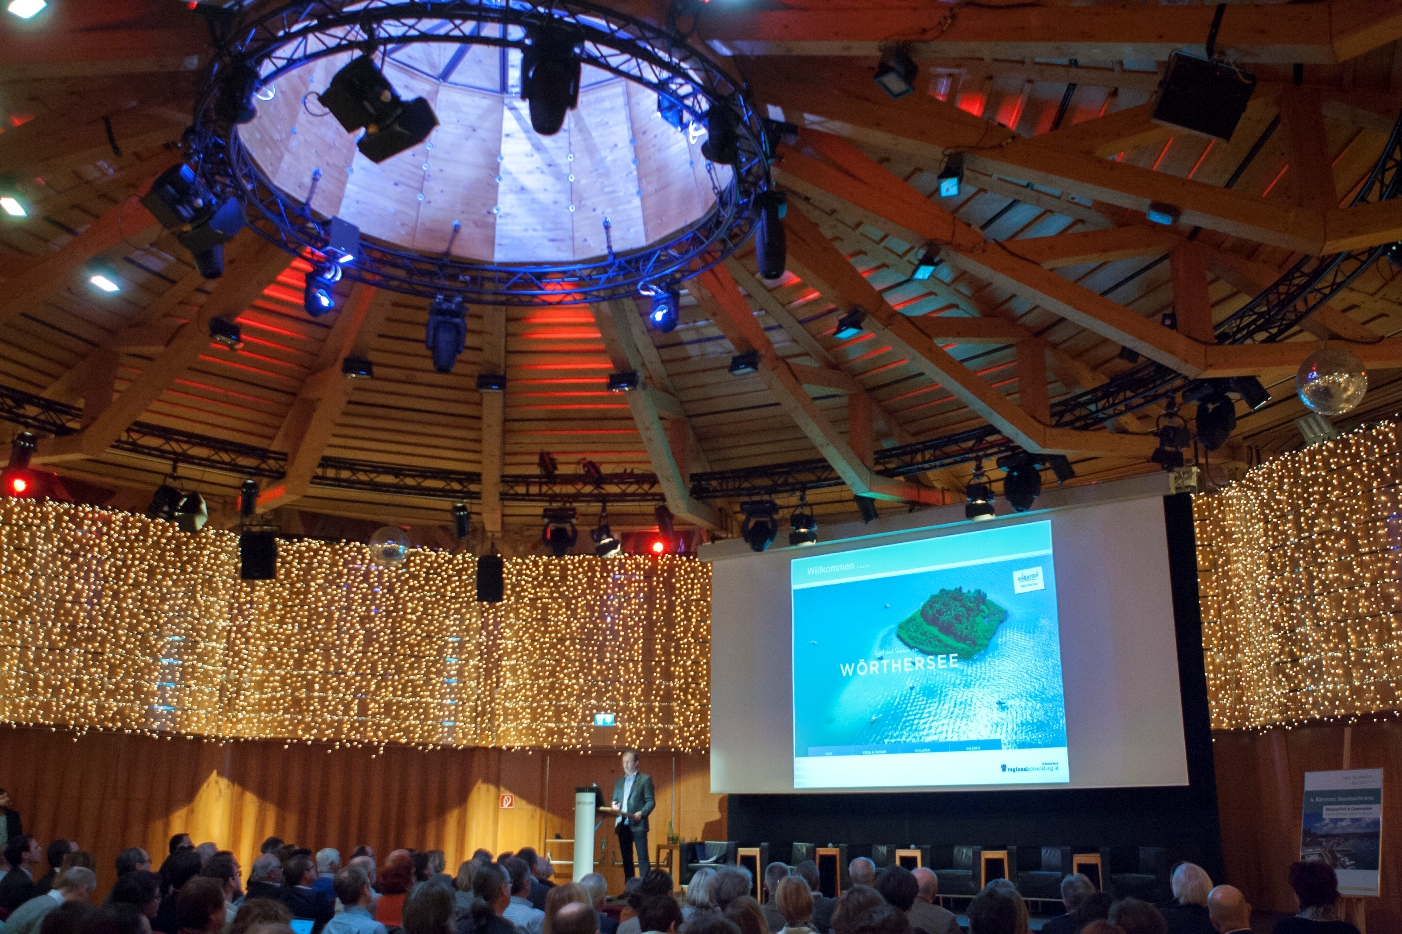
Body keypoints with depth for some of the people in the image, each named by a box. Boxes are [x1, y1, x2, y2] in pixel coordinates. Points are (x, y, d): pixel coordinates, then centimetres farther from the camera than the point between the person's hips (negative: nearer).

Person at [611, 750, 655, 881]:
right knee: (626, 858, 7)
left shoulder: (645, 779, 3)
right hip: (622, 824, 5)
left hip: (637, 824, -5)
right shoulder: (619, 781, 18)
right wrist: (614, 805, -1)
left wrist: (642, 813, -19)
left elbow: (651, 801, -3)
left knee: (642, 857, -7)